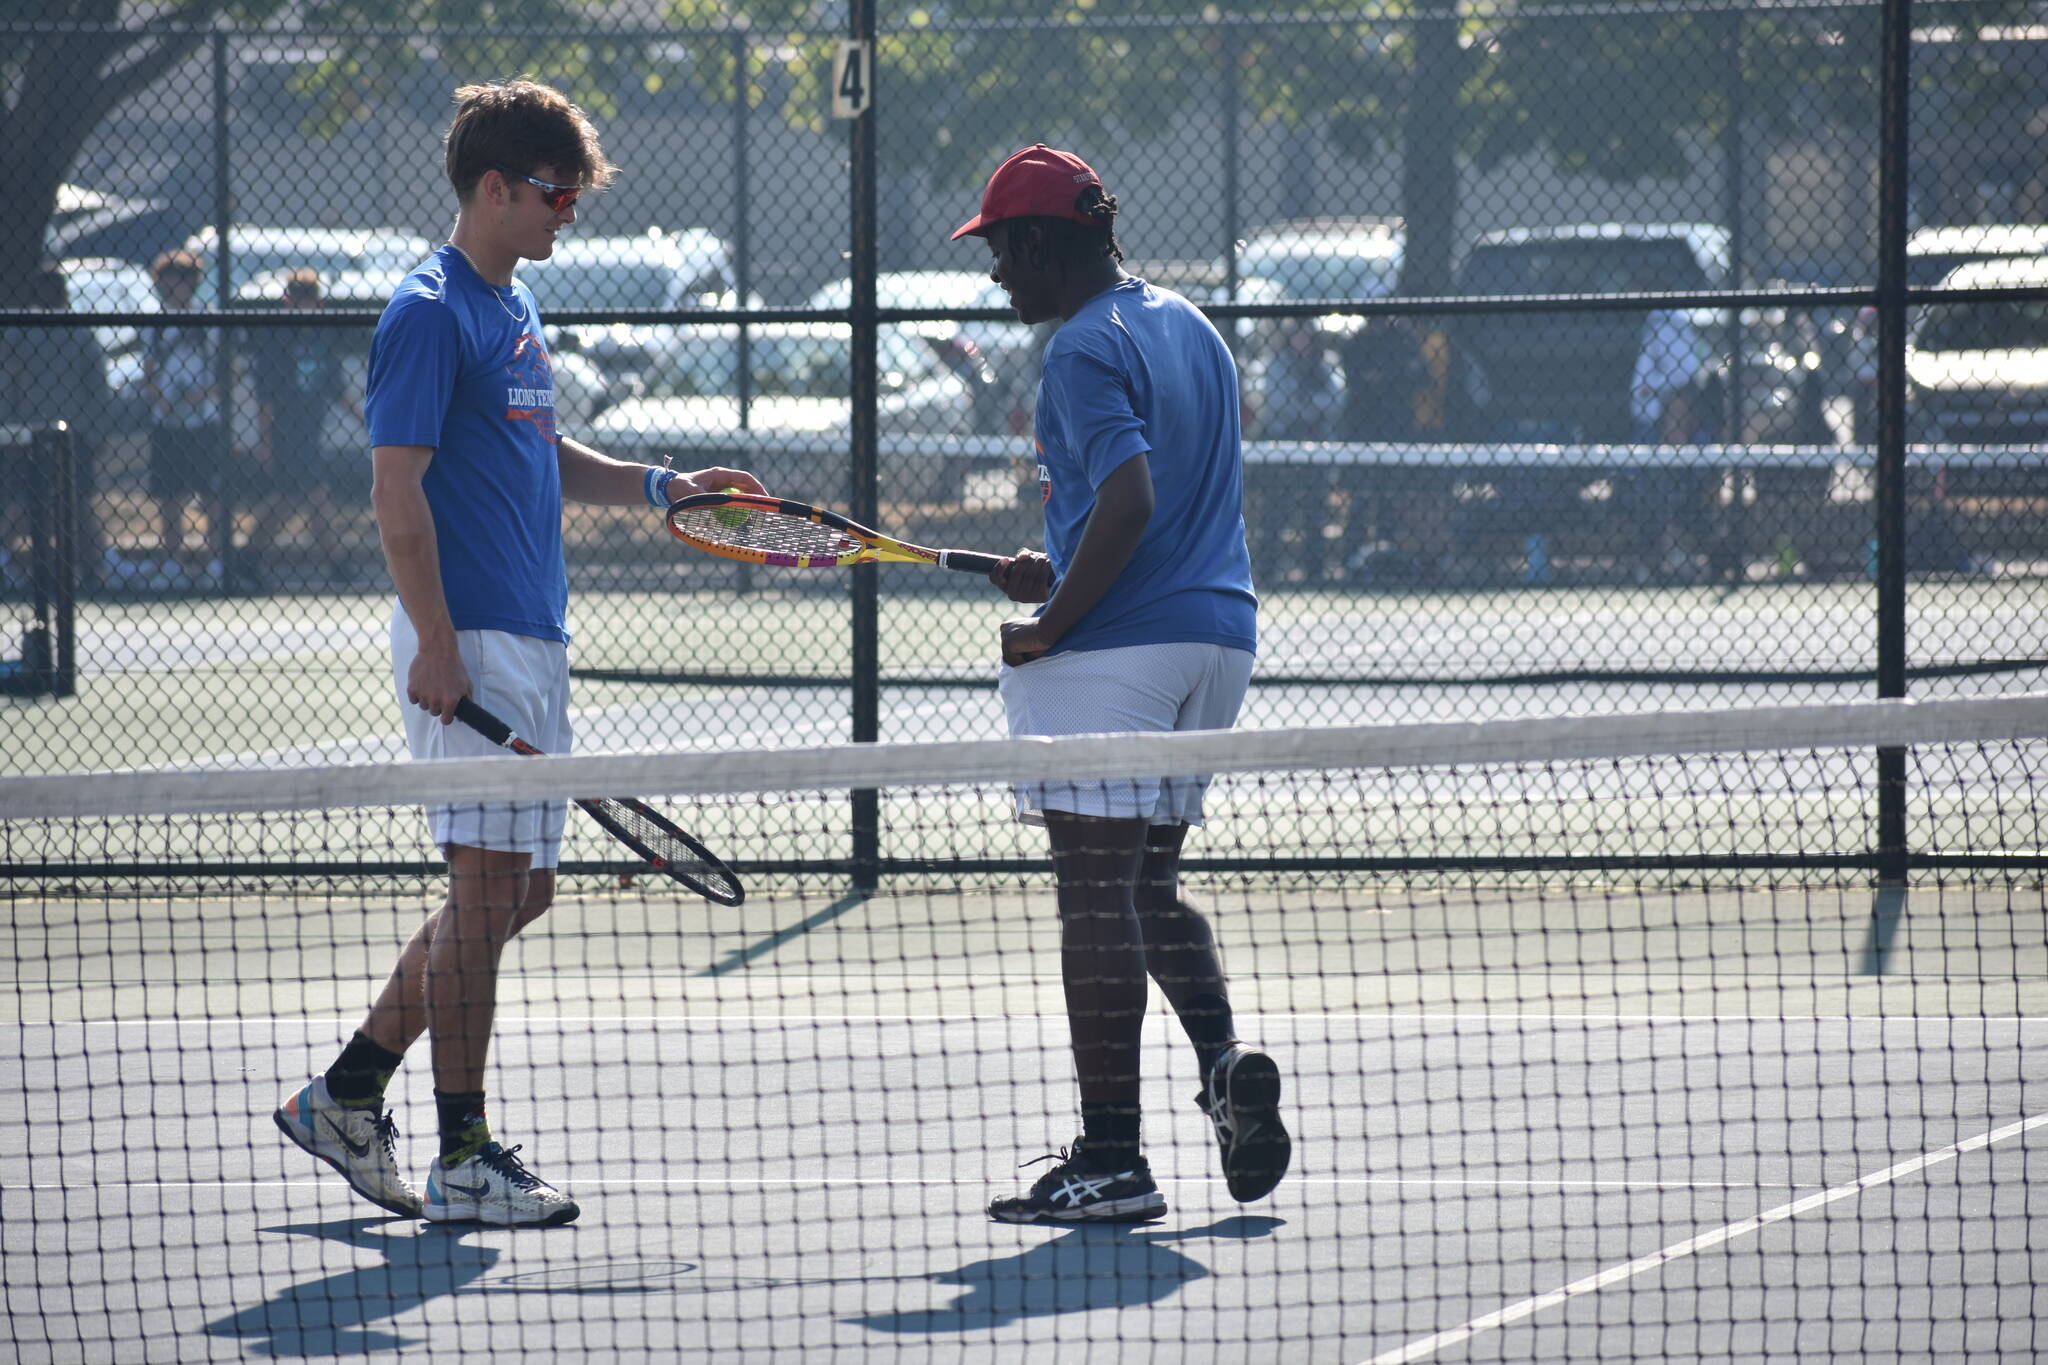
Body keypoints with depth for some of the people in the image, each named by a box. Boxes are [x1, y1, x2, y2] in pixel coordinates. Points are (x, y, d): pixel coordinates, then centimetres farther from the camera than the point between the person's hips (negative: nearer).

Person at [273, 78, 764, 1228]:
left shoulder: (518, 311, 17)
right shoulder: (430, 312, -11)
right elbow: (398, 487, -16)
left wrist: (661, 485, 14)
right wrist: (437, 643, -22)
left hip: (534, 640, 10)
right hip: (471, 646, -10)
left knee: (520, 892, 12)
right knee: (488, 890, -7)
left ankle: (349, 1095, 20)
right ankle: (463, 1156, -1)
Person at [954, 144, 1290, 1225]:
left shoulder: (1086, 350, -13)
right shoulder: (1188, 326, 15)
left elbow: (1130, 498, -24)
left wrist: (1049, 629, -17)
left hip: (1114, 648, -9)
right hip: (1217, 630, 9)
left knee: (1098, 898, -4)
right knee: (1151, 888, 20)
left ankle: (1111, 1159, -4)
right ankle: (1225, 1060, -3)